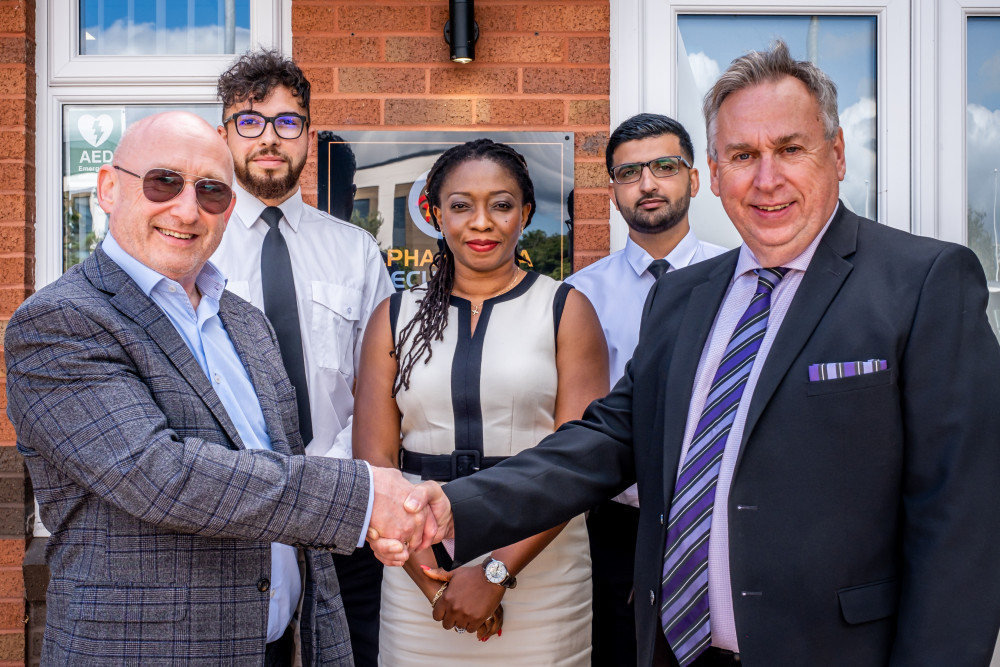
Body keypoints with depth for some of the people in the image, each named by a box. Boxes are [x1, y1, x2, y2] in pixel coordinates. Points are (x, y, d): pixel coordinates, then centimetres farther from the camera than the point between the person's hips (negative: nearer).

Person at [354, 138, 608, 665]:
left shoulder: (566, 310, -1)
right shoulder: (396, 317, 5)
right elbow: (375, 458, -1)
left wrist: (499, 571, -15)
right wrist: (430, 577, -11)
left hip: (538, 569, -1)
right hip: (419, 569, 2)